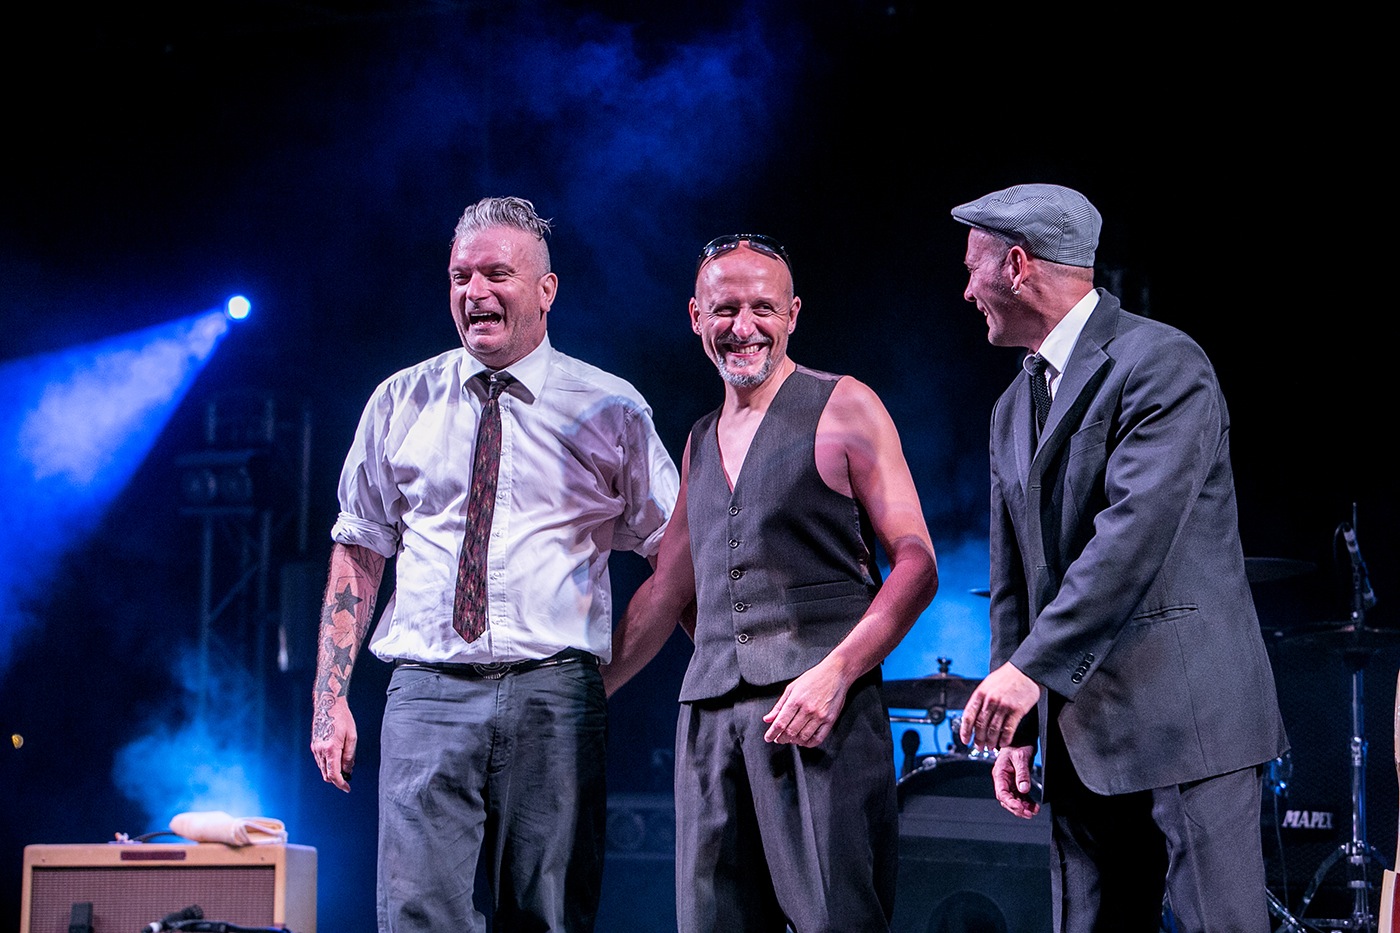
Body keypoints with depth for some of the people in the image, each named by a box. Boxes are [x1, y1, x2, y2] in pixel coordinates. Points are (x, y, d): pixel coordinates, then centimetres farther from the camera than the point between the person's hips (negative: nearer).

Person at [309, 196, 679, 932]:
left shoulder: (611, 411, 6)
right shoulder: (400, 404, 11)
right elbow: (357, 556, 12)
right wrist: (330, 699, 5)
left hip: (554, 697, -1)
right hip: (428, 696, 1)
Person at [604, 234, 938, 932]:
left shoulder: (843, 409, 3)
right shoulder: (701, 442, 22)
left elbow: (916, 561, -4)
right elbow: (666, 592, 27)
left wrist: (834, 672, -16)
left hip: (820, 706, -6)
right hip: (709, 712, 6)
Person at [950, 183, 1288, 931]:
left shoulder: (1162, 363, -9)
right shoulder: (1014, 408, 18)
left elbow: (1137, 530, -20)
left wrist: (1031, 668, -22)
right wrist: (1014, 729, 12)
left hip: (1188, 710, -8)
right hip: (1082, 726, 8)